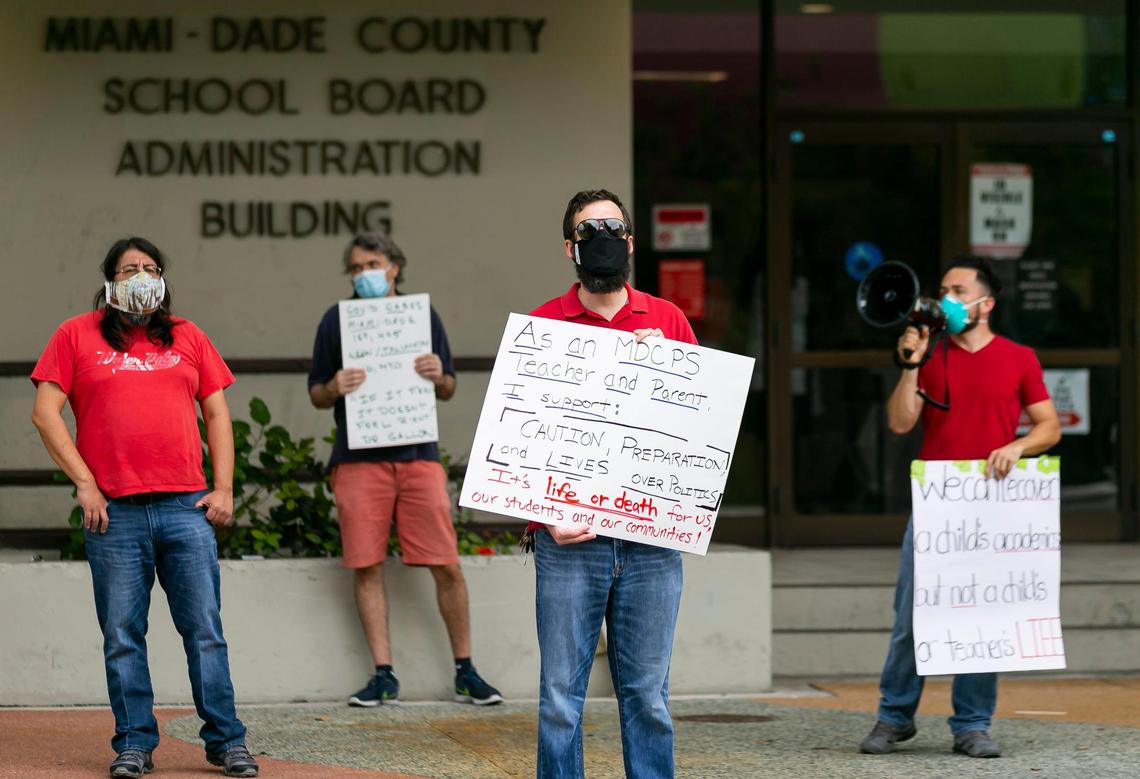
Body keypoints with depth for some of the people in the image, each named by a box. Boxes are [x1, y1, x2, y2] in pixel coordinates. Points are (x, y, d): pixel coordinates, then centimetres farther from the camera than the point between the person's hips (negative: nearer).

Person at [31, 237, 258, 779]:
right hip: (114, 511, -1)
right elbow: (45, 413, 3)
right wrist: (84, 483, -5)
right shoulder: (76, 336, 8)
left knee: (205, 630, -1)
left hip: (186, 507, 1)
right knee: (122, 636, 0)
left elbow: (217, 413, 16)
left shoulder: (187, 337, 16)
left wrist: (223, 488, 6)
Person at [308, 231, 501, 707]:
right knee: (366, 566, -2)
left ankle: (465, 671, 8)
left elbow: (448, 390, 15)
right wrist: (335, 388, -11)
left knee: (446, 566, -2)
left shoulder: (423, 316, 11)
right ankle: (384, 676, 5)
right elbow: (316, 395, 11)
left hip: (418, 454, 0)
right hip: (359, 458, 0)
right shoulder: (336, 320, 9)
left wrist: (438, 376, -8)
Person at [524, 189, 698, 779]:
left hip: (652, 541, 2)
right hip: (569, 539, -2)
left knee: (647, 694, 5)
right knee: (561, 695, -1)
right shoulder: (542, 325, 5)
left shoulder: (667, 321, 11)